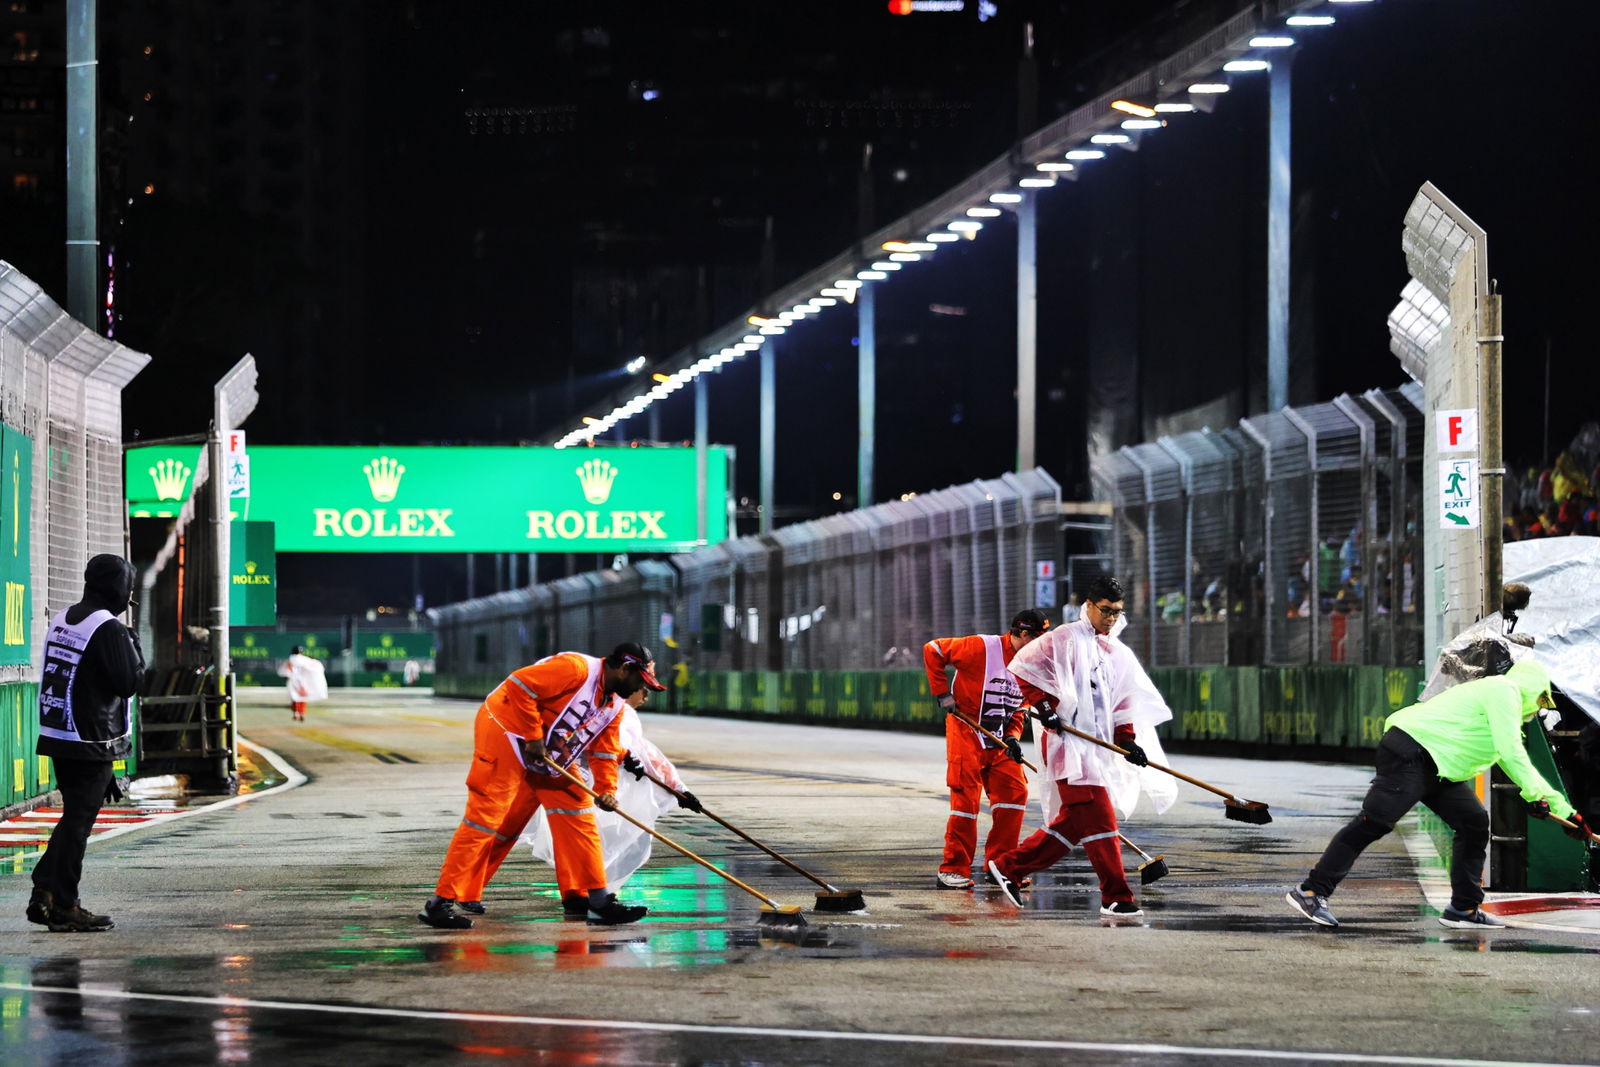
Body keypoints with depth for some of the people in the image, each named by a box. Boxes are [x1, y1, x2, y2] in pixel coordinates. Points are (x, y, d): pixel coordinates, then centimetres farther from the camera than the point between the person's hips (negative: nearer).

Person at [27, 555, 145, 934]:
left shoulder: (61, 620, 12)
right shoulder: (110, 629, -15)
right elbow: (128, 682, -15)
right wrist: (135, 649, 0)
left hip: (57, 738, 8)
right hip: (92, 743, -8)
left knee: (73, 816, 17)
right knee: (78, 821, -2)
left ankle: (44, 894, 10)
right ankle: (64, 909, 2)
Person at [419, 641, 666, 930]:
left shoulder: (614, 704, 9)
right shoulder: (576, 668, -21)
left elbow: (604, 750, 12)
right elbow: (519, 685, -26)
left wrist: (606, 789, -4)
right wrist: (533, 736, -22)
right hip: (506, 733, -10)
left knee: (578, 814, 2)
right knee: (486, 817, -12)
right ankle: (442, 902, -12)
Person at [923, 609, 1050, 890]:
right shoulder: (983, 647, -15)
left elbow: (1018, 708, 15)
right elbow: (932, 650, -9)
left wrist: (1013, 736, -3)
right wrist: (942, 692, -11)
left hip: (999, 740, 7)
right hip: (966, 732, -7)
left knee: (1015, 791, -1)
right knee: (966, 798, -9)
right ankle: (953, 870, -2)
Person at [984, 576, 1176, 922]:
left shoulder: (1120, 655, 20)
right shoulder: (1066, 639, -3)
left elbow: (1124, 705, 21)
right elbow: (1023, 666, -7)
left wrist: (1127, 741, 5)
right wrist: (1043, 704, -13)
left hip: (1097, 747, 8)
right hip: (1067, 741, -8)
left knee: (1072, 822, 9)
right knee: (1099, 819, -14)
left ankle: (1009, 867, 22)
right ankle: (1117, 899, -16)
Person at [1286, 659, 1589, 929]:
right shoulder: (1504, 690, -3)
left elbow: (1521, 769, 32)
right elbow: (1511, 753, -12)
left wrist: (1564, 810, 31)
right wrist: (1534, 796, -9)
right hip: (1410, 753, -11)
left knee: (1474, 823, 7)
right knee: (1374, 823, -17)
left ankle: (1464, 909, 11)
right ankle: (1311, 891, -20)